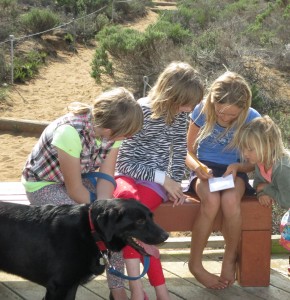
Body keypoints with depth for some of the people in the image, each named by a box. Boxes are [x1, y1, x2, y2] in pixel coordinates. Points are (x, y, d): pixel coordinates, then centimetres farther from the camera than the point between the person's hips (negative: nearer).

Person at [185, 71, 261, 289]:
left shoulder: (252, 119, -11)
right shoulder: (202, 111, -12)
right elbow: (188, 152, -1)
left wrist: (237, 167, -20)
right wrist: (197, 167, -23)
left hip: (234, 171, 0)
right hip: (205, 170, 0)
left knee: (230, 200, -36)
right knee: (211, 200, -36)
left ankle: (230, 259, -10)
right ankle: (195, 263, -16)